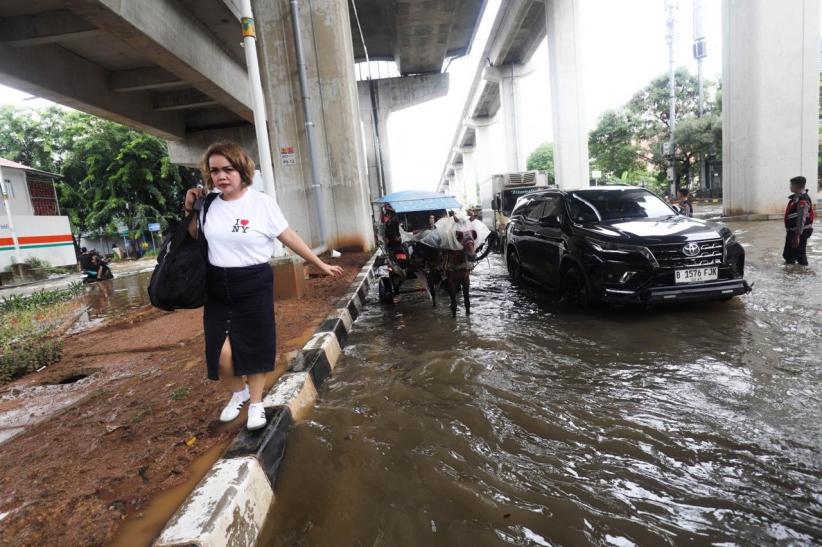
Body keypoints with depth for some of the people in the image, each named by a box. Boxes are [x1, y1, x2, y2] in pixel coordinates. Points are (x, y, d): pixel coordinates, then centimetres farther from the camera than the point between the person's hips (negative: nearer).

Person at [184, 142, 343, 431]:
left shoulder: (262, 203, -9)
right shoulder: (209, 204, 4)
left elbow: (290, 237, -4)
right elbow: (193, 239, 18)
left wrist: (321, 264, -1)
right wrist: (190, 209, 4)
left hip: (254, 285, -3)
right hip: (217, 287, 3)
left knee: (255, 348, 7)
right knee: (221, 353, -2)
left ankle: (256, 402, 30)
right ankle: (238, 392, 31)